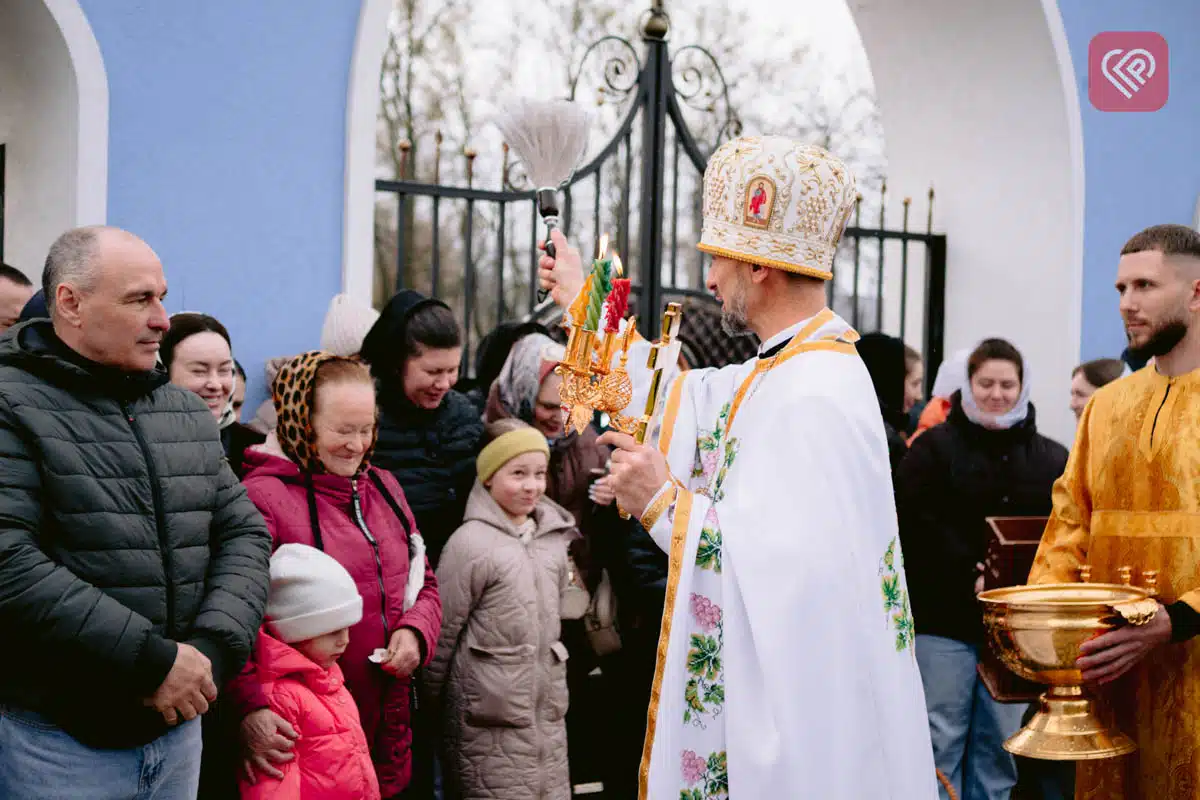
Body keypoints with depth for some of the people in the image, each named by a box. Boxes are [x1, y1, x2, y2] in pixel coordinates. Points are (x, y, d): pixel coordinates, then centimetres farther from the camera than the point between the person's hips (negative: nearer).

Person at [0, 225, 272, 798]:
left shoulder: (189, 413, 12)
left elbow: (244, 532, 11)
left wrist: (215, 648, -8)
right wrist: (152, 660, -20)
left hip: (179, 728, 6)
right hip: (57, 742, -6)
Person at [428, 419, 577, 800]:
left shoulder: (553, 536, 9)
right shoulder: (471, 543, -11)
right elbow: (442, 631, -8)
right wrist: (432, 704, -4)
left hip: (548, 713, 6)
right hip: (491, 717, -6)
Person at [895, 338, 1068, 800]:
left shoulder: (1052, 460, 9)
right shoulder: (934, 447, -1)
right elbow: (916, 524, -12)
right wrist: (971, 573, -20)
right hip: (944, 618, -3)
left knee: (999, 745, 11)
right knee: (941, 742, 1)